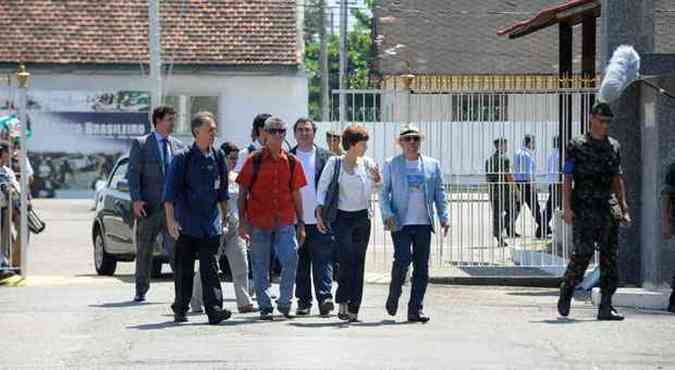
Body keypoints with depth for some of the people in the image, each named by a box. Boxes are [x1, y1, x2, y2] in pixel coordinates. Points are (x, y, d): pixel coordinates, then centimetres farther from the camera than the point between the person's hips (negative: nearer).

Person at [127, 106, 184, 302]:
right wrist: (136, 200, -14)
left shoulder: (177, 146, 12)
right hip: (148, 206, -2)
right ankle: (141, 291, 16)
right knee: (144, 250, 6)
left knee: (175, 249, -7)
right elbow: (133, 173, -4)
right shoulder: (140, 144, 0)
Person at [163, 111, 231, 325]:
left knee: (210, 268, -4)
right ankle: (180, 309, 16)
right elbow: (170, 192, -8)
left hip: (211, 224, 3)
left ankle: (214, 310, -10)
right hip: (186, 225, -3)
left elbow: (222, 191, 18)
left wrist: (225, 217, 18)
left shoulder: (218, 157, 8)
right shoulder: (182, 158, -5)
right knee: (184, 269, 5)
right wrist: (170, 220, -16)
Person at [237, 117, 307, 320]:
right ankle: (265, 307, 13)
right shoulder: (254, 160, 1)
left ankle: (284, 302, 4)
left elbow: (296, 194, 13)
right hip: (258, 223, -1)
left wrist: (301, 224, 10)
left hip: (285, 222, 1)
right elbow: (242, 193, 3)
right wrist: (242, 221, -5)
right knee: (261, 267, 3)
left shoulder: (292, 162, 8)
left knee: (291, 259, -13)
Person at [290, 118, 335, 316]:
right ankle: (304, 301, 12)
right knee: (300, 264, 6)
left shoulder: (326, 157, 5)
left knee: (323, 262, -6)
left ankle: (325, 298, -7)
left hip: (320, 220, -2)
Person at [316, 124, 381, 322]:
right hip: (342, 217, -3)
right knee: (346, 261, -15)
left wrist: (376, 178, -8)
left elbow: (375, 190, 13)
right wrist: (320, 213, -5)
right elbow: (322, 187, 2)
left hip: (362, 217, 3)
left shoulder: (367, 163, 6)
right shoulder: (334, 163, -2)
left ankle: (353, 308, 6)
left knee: (358, 263, 2)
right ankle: (343, 301, -1)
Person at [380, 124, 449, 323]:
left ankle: (415, 309, 6)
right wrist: (387, 214, -10)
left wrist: (443, 217, 2)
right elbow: (383, 193, 5)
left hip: (423, 223, 3)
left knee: (422, 267, 0)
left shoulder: (432, 165, 12)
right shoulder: (391, 165, 6)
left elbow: (439, 193, 13)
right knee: (403, 258, -16)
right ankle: (393, 297, 8)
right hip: (401, 223, -3)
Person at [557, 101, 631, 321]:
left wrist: (624, 208, 9)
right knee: (583, 253, -12)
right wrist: (566, 208, -13)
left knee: (609, 257, -1)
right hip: (583, 210, -5)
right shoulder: (577, 146, 1)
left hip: (606, 210, 5)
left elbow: (617, 180, 17)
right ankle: (566, 294, 9)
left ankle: (606, 307, 1)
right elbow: (567, 179, -3)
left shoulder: (614, 147, 14)